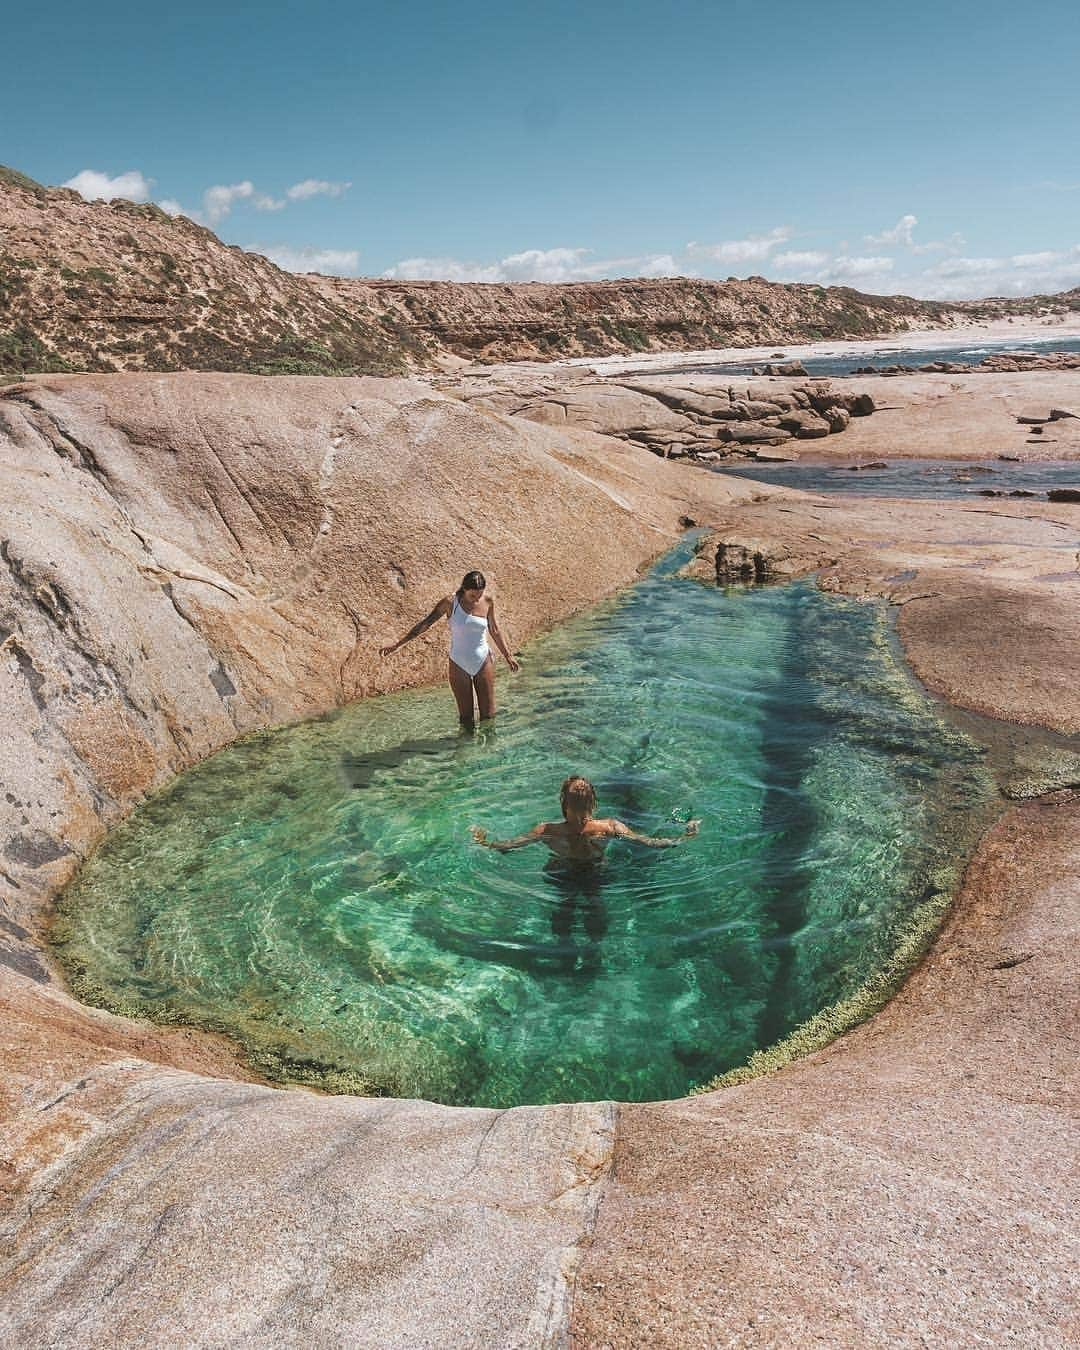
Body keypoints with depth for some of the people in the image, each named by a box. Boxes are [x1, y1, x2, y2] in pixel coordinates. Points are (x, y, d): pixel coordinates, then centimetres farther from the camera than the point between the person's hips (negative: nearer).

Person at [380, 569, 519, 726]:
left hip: (483, 663, 1)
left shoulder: (487, 601, -6)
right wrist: (397, 643, -13)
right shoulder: (450, 602, -13)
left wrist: (508, 656, 16)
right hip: (459, 666, -1)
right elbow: (425, 624, -9)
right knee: (466, 717, 4)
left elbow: (495, 631, 9)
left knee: (489, 716, 3)